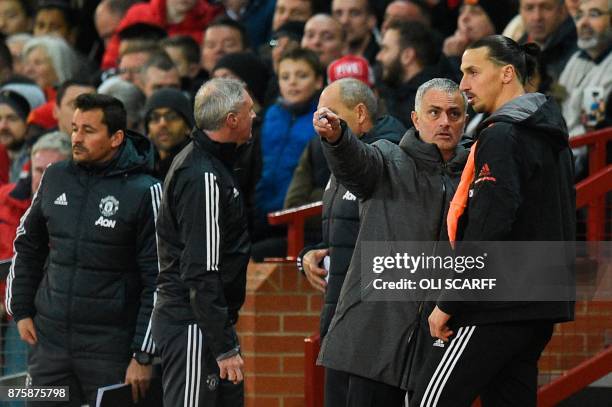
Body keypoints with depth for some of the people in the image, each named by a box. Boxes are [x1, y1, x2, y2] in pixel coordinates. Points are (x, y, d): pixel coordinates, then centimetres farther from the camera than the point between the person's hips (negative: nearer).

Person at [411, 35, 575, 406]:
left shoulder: (502, 136, -13)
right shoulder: (551, 136, 16)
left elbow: (488, 229, -21)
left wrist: (448, 304, -18)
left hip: (497, 306, -10)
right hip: (542, 307, 10)